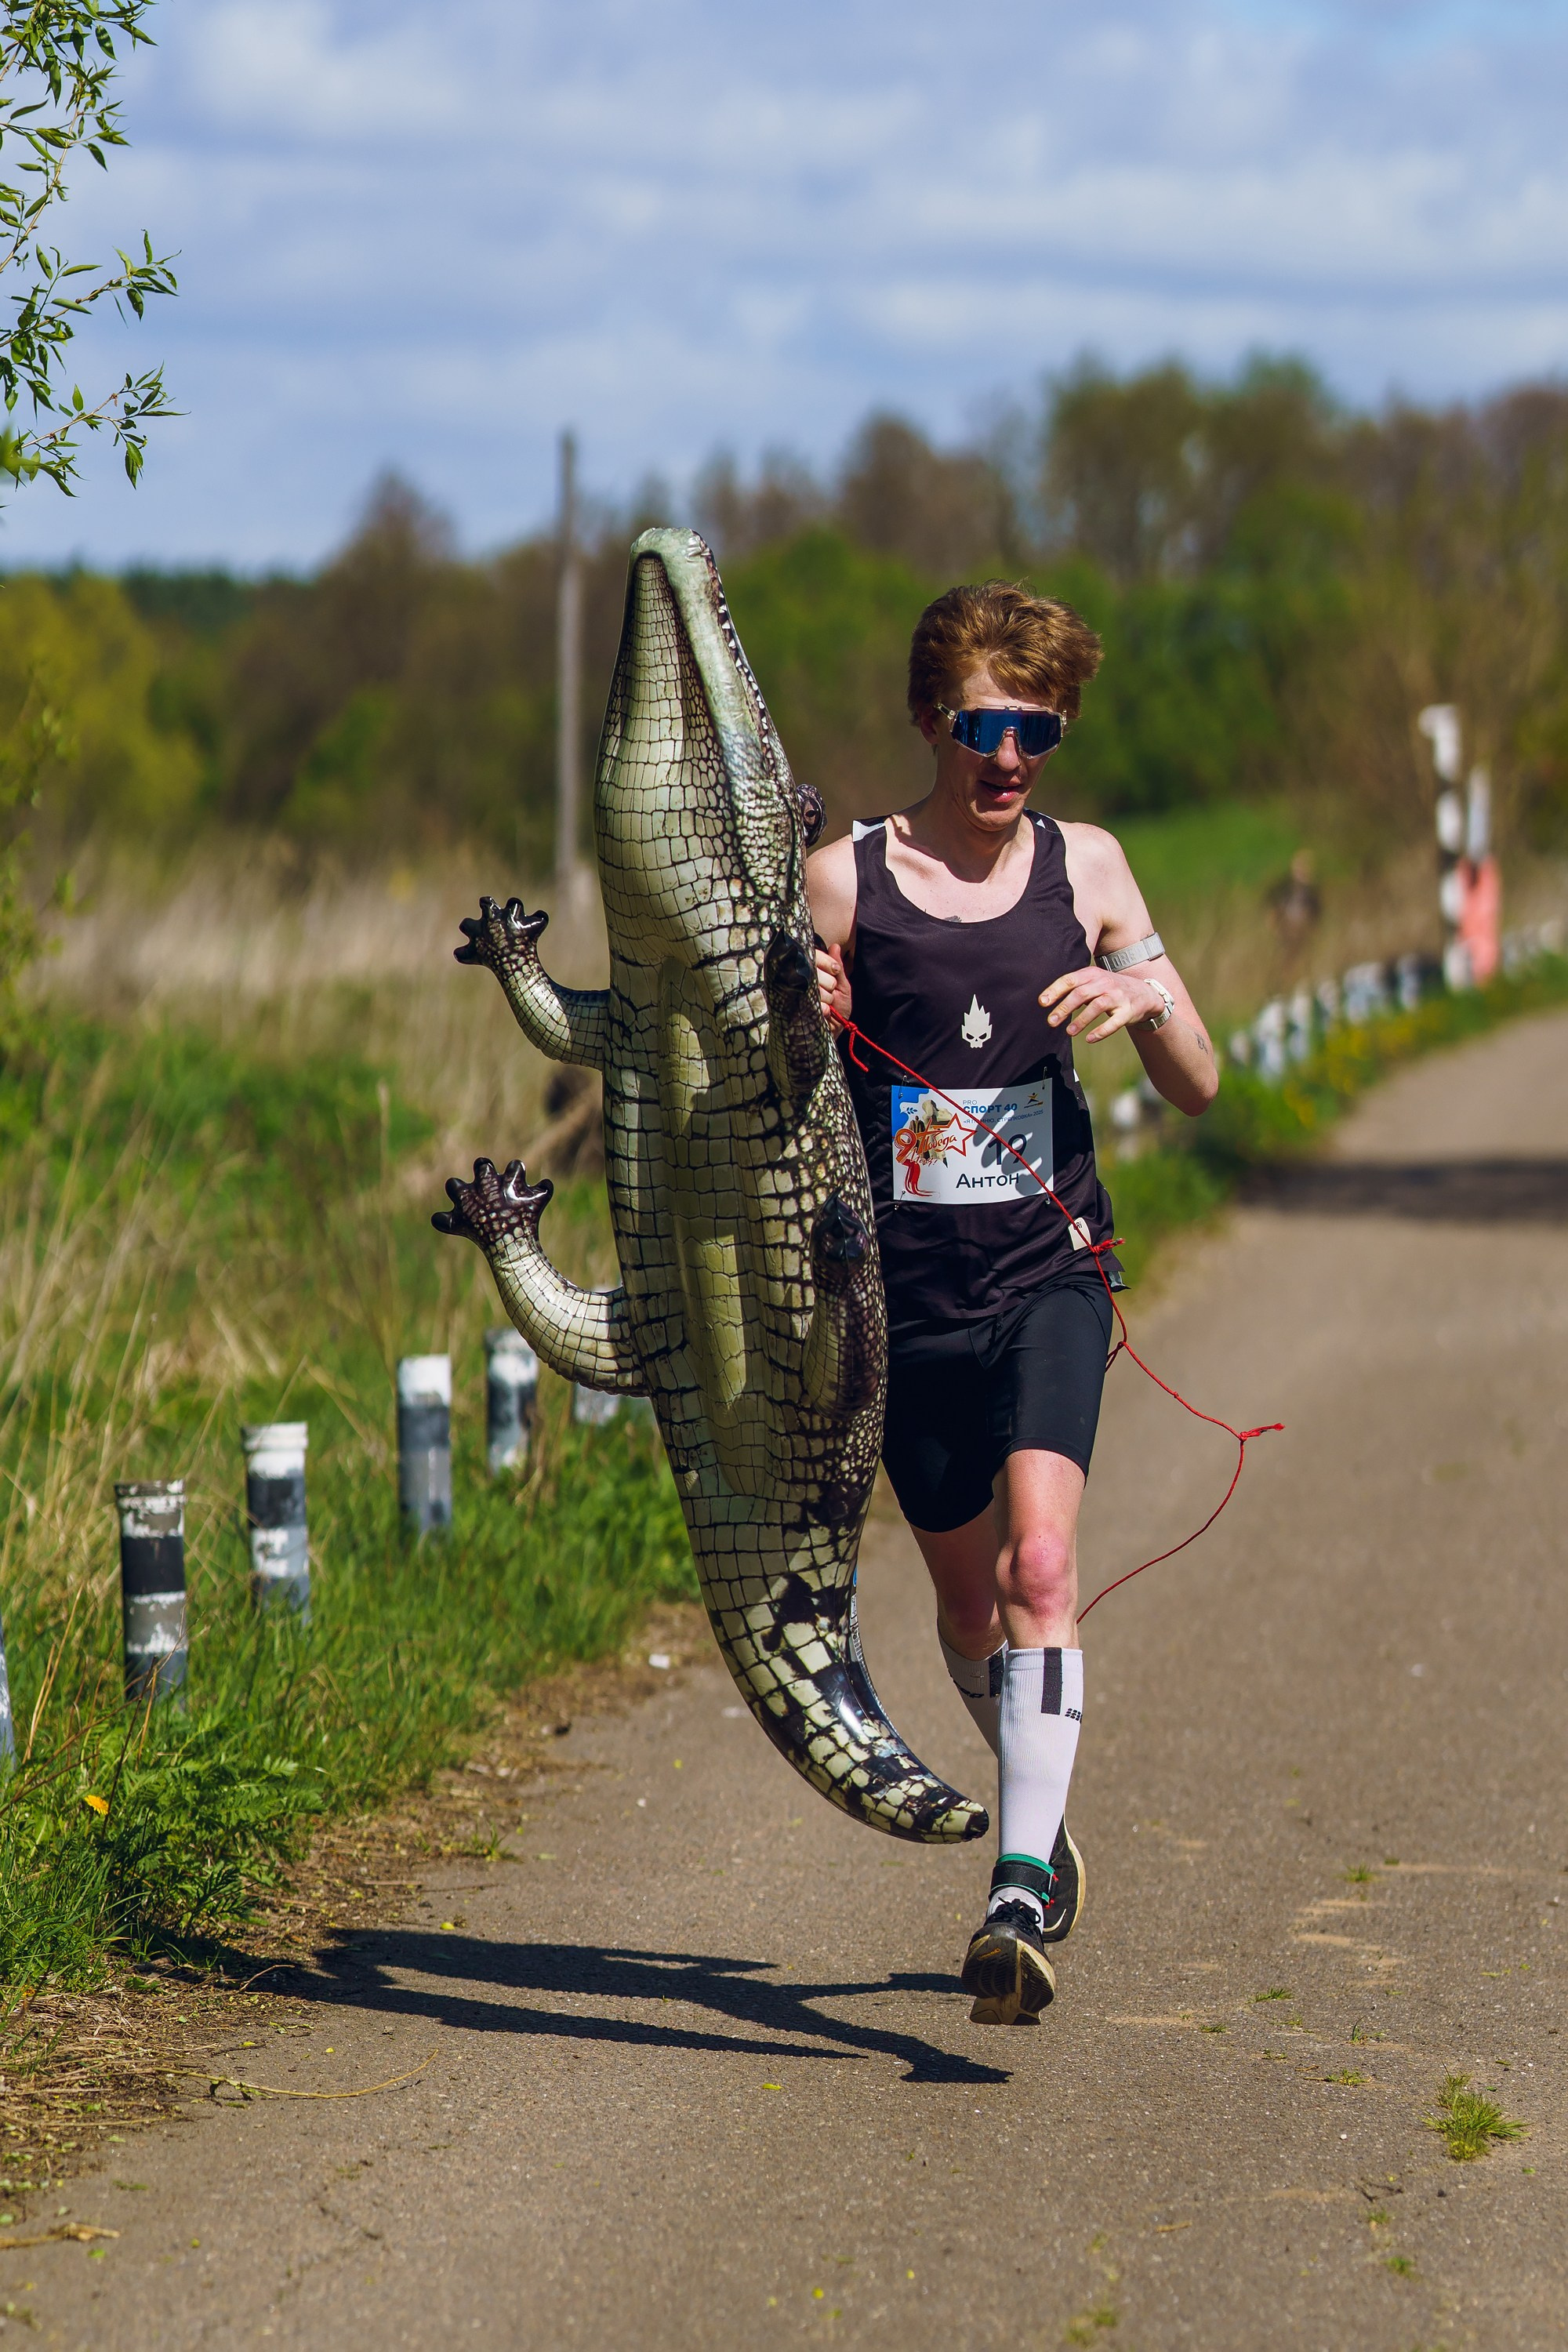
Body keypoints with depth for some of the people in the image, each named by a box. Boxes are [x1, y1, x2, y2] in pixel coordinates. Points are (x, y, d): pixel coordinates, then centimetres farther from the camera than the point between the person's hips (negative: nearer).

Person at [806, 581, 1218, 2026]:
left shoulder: (1084, 866, 4)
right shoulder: (845, 878, -1)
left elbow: (1201, 1092, 7)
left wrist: (1147, 997, -14)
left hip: (1050, 1272, -1)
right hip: (909, 1292, 1)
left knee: (1040, 1561, -21)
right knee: (967, 1592, 15)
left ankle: (1021, 1898, -27)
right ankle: (1038, 1814, 42)